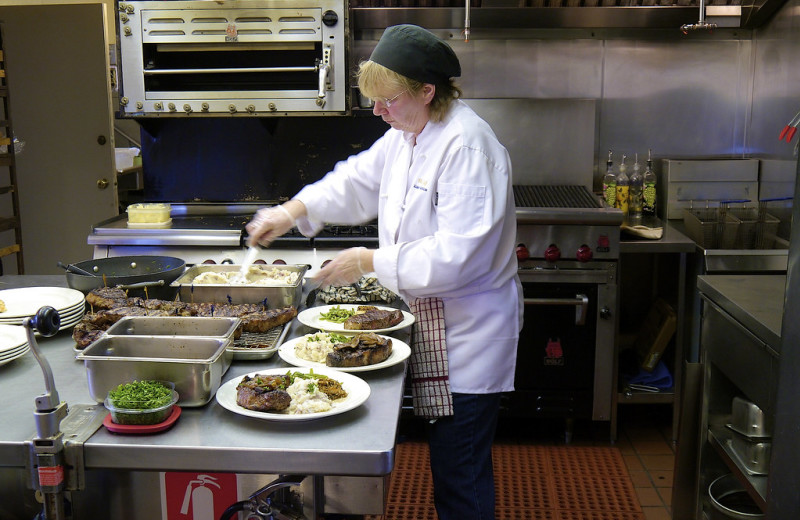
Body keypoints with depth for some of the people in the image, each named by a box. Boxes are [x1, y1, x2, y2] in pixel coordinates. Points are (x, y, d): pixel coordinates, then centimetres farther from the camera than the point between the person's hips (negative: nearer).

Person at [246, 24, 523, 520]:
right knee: (448, 460, 20)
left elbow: (457, 255, -27)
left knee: (461, 470, 0)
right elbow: (358, 180, 22)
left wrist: (371, 261, -20)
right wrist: (294, 210, 9)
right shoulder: (405, 136, 9)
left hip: (468, 330, -9)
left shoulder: (465, 145, -22)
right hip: (434, 318, 9)